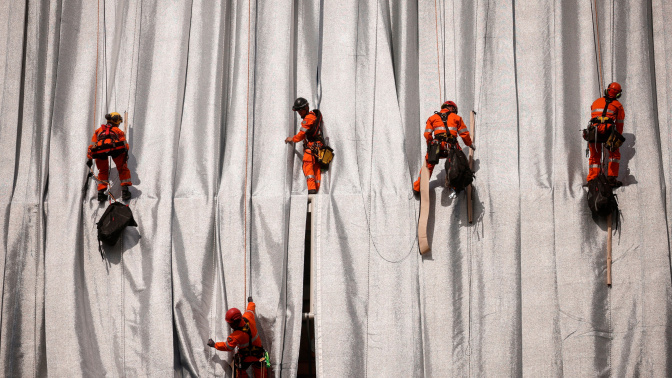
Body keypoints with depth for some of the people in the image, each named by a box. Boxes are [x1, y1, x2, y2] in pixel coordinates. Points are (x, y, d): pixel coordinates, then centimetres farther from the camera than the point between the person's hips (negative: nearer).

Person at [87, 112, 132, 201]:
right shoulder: (118, 130, 34)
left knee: (103, 171, 23)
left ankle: (101, 192, 10)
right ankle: (125, 190, 4)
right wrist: (126, 154, 16)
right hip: (115, 147, -2)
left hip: (99, 150, 2)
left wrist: (90, 158, 37)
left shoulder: (99, 130, 39)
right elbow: (125, 144, 20)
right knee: (122, 169, 16)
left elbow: (92, 145, 35)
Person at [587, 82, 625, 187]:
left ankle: (591, 180, 7)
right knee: (614, 154, 15)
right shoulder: (618, 105, 16)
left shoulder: (596, 102, 25)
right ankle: (612, 178, 5)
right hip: (608, 130, -3)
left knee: (594, 156, 15)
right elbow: (619, 124, 17)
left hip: (594, 130, 3)